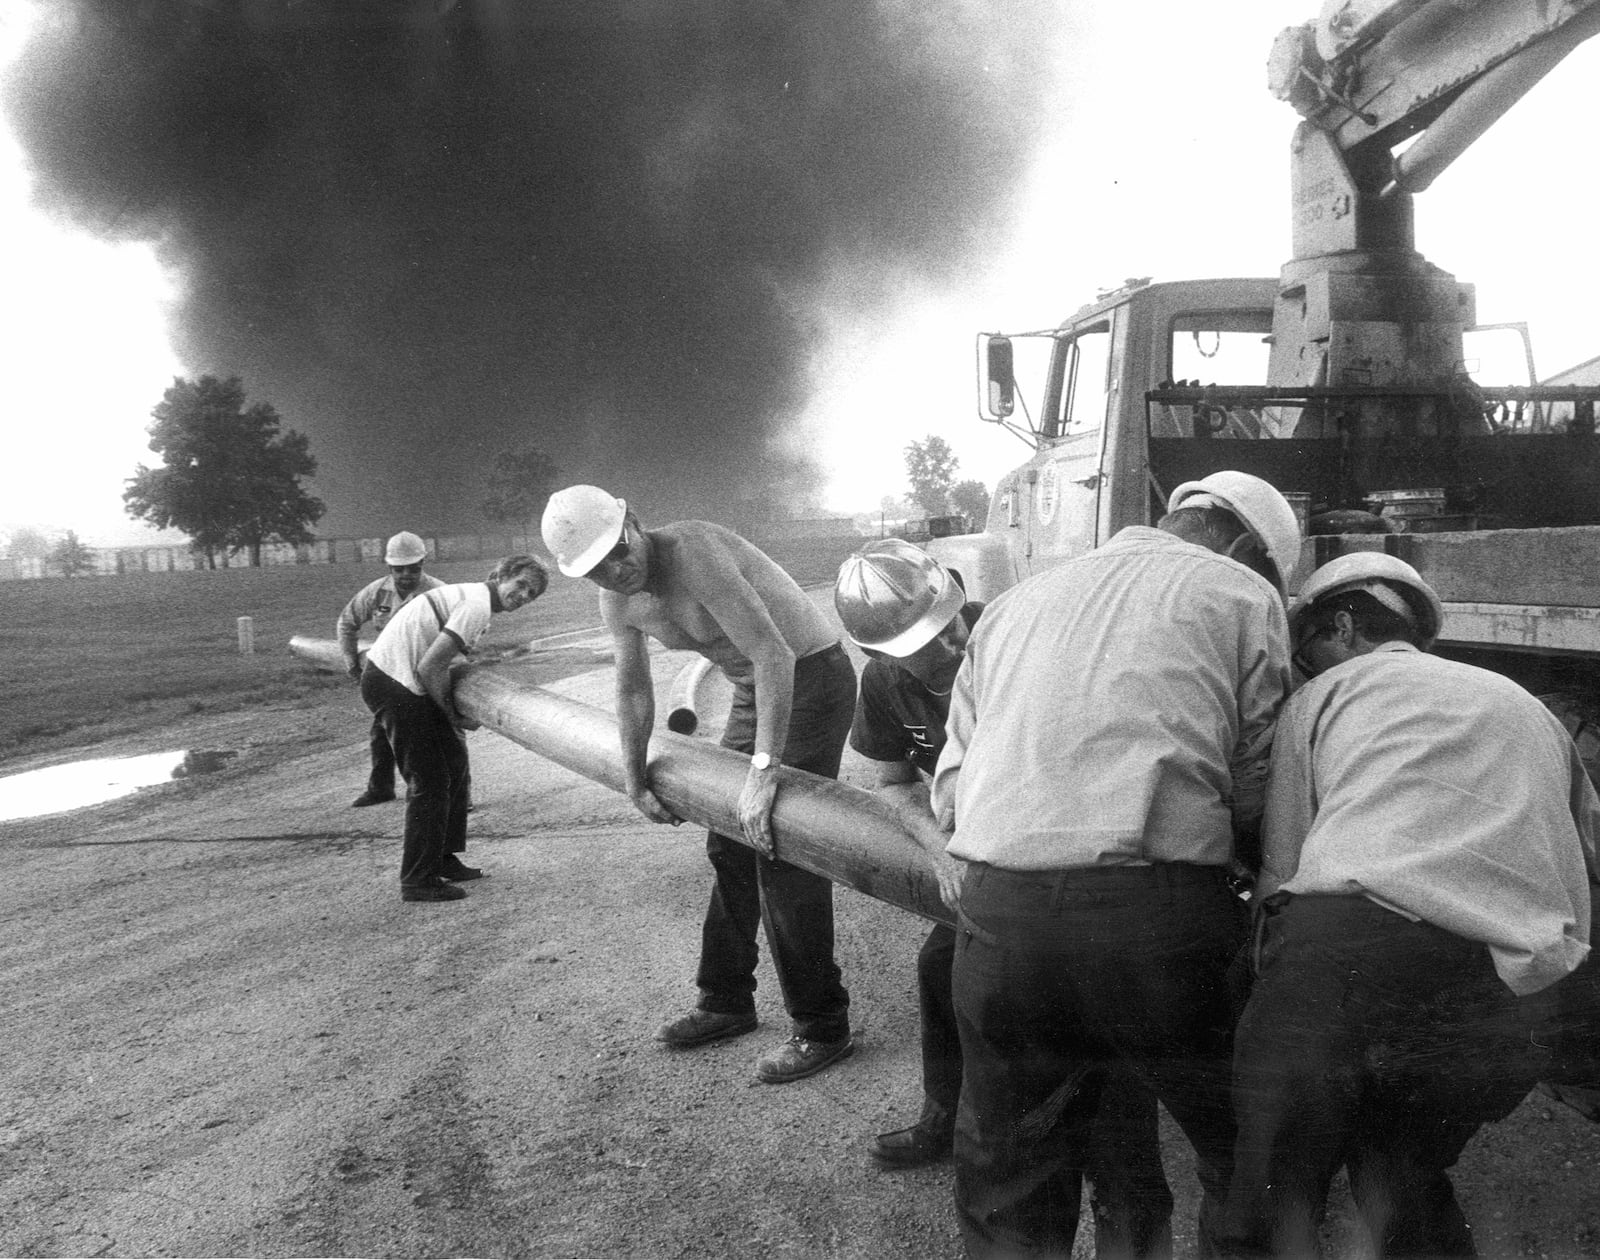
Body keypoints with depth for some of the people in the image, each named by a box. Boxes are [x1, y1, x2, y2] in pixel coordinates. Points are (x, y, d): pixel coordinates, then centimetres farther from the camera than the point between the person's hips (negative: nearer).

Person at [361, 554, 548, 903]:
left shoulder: (470, 595, 14)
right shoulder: (477, 606, -18)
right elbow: (429, 667, -24)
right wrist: (453, 714, -11)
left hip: (402, 678, 11)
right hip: (395, 685, -11)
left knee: (454, 765, 17)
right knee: (429, 781, -8)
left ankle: (443, 859, 27)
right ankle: (418, 881, -2)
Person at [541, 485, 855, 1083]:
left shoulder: (693, 552, -30)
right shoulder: (617, 604, -3)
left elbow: (774, 656, -34)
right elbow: (634, 692, 14)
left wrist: (764, 769, -37)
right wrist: (636, 782, 17)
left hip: (811, 677, -9)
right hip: (753, 692, 9)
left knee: (782, 855, -10)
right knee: (730, 848, 15)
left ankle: (823, 1029, 1)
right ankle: (726, 1004, 31)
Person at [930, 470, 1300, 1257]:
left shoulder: (1016, 602, 23)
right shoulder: (1244, 596, 11)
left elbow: (949, 791, 16)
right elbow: (1254, 792, 6)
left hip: (996, 915, 4)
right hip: (1161, 916, -4)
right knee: (1244, 1160, 19)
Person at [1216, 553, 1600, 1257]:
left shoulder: (1320, 697, 21)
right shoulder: (1530, 709, 34)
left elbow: (1280, 872, 13)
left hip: (1346, 942, -4)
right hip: (1519, 995, 5)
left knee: (1275, 1196, 4)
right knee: (1405, 1173, 24)